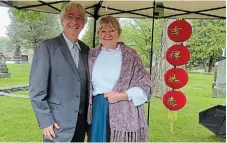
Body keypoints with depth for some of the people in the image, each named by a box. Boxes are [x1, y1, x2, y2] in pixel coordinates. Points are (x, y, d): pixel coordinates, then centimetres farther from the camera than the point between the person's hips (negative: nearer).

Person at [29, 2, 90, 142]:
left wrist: (88, 116, 9)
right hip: (58, 123, -5)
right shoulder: (46, 47, -8)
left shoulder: (86, 50, 8)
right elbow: (36, 89, -10)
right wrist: (46, 121, -13)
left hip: (81, 123, 5)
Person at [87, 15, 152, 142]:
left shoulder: (130, 55, -1)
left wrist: (122, 95, -14)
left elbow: (145, 84, -4)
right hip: (98, 110, 3)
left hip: (125, 113, -2)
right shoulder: (92, 55, 9)